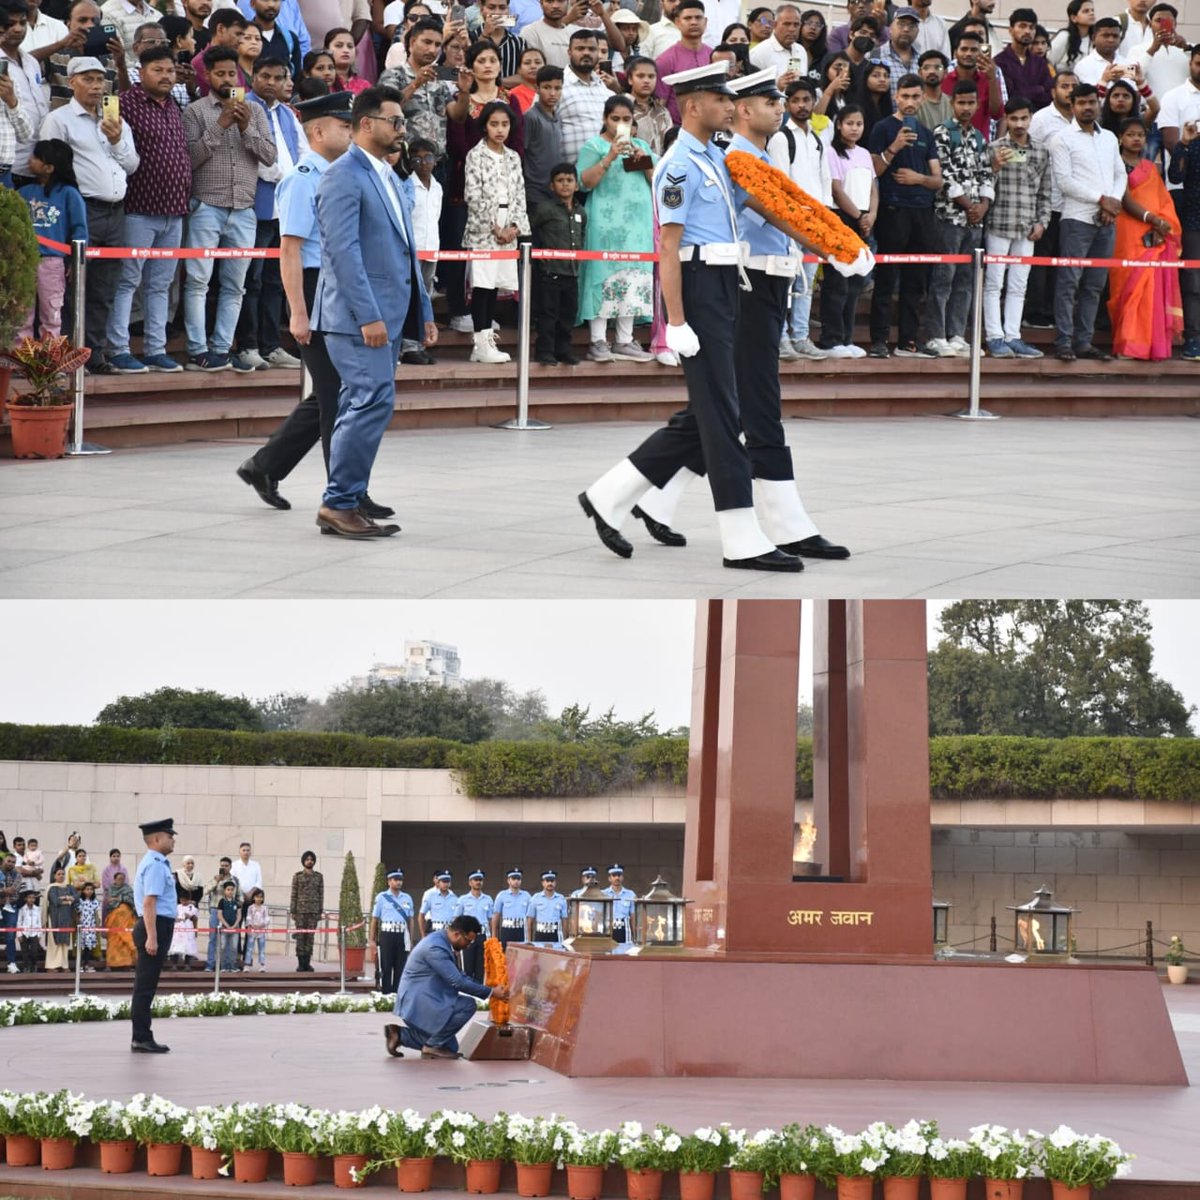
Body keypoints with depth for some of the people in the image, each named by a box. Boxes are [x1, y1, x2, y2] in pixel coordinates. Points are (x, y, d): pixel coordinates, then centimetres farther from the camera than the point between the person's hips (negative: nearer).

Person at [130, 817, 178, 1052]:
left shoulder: (156, 863, 18)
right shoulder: (155, 865, -15)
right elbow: (149, 903, -22)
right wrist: (151, 937, -27)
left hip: (157, 928, 11)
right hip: (155, 927, -11)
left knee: (146, 987, 11)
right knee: (145, 987, -7)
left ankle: (142, 1039, 15)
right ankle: (141, 1040, -6)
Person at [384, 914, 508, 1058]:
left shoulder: (442, 941, 8)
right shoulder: (436, 947, -24)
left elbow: (458, 976, 18)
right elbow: (457, 982, -24)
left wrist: (487, 989, 8)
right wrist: (490, 992, -18)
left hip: (421, 1000, 11)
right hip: (418, 1002, -11)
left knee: (450, 1047, 18)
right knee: (467, 1005, -23)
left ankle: (398, 1034, 17)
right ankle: (433, 1046, -9)